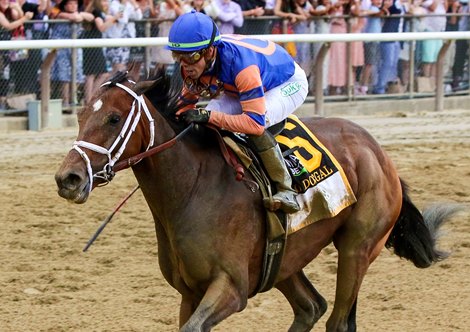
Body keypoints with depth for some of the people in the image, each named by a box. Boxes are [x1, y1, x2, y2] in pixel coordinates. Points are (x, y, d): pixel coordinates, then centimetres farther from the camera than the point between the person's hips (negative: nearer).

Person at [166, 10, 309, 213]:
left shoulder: (240, 64, -45)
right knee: (204, 123, -15)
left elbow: (256, 122, -47)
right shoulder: (192, 65, -23)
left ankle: (286, 190, -21)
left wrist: (208, 116, -51)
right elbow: (187, 101, -3)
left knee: (254, 124, -35)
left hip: (289, 84, -7)